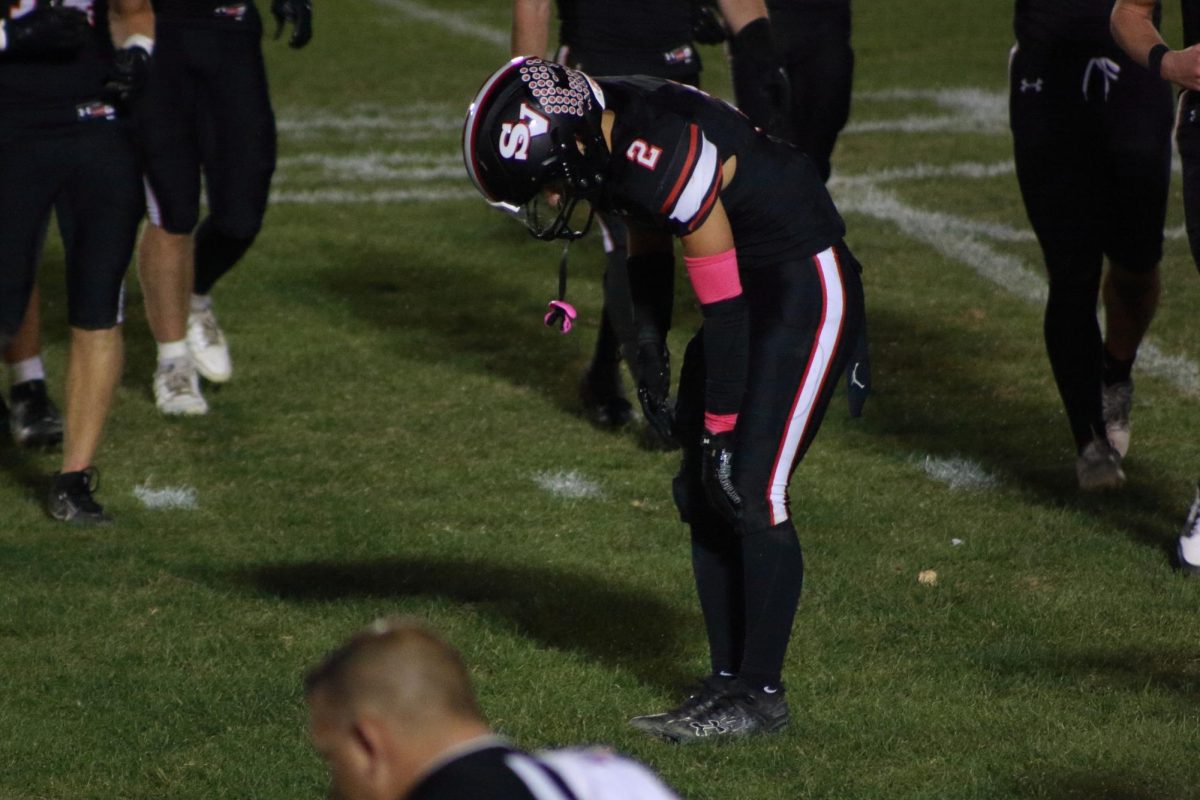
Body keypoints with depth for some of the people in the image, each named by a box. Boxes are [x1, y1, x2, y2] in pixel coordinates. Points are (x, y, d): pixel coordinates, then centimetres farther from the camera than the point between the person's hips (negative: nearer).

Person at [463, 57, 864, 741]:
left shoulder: (665, 156, -30)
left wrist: (720, 431, -17)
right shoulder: (604, 141, -4)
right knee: (704, 494, 7)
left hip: (809, 292, -9)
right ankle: (730, 679, 14)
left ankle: (762, 694, -2)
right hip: (748, 291, 9)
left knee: (750, 490, -11)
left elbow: (725, 313, -23)